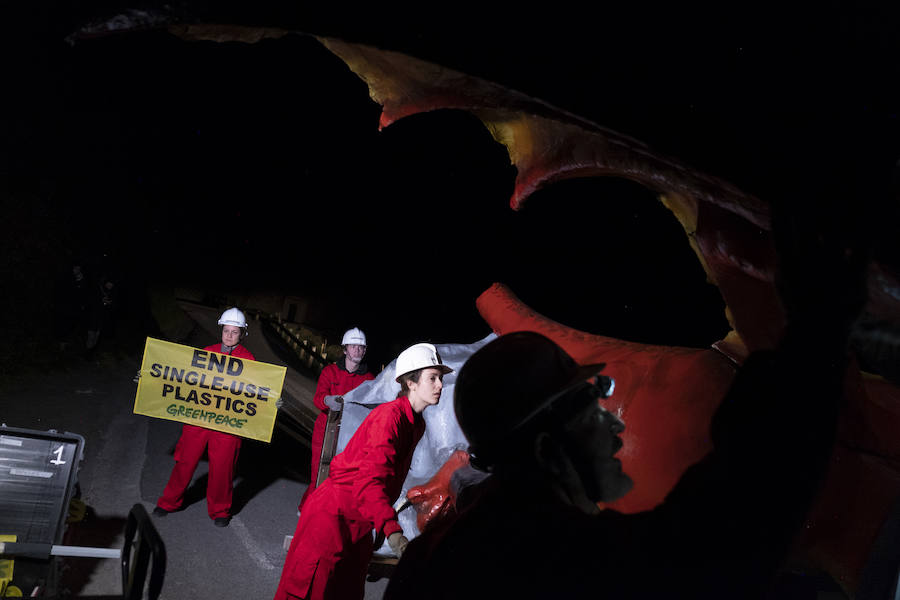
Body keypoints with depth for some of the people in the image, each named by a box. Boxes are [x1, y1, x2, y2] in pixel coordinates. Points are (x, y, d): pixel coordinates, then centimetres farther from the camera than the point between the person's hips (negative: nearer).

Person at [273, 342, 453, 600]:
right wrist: (392, 530, -46)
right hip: (334, 514, -9)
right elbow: (370, 477, -34)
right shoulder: (389, 415, -23)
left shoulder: (418, 424, 7)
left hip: (360, 523, 9)